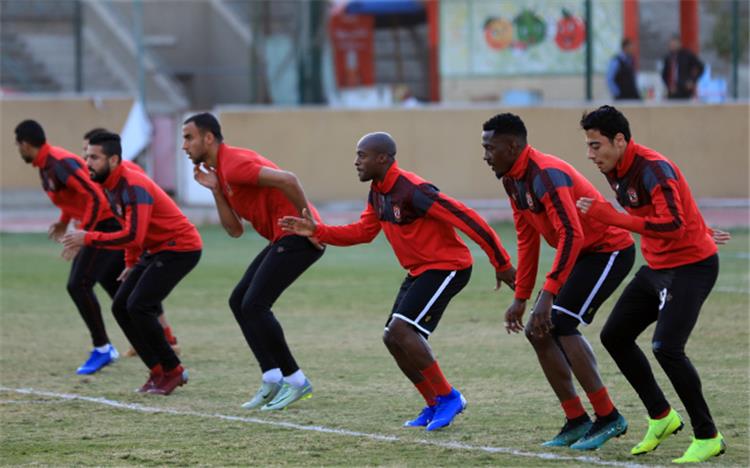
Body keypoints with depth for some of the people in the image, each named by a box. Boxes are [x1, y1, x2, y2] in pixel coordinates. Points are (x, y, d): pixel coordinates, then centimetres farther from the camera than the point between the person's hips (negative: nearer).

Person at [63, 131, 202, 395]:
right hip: (156, 251, 10)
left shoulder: (133, 188, -25)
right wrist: (132, 263, 16)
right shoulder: (111, 187, 6)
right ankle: (158, 371, 10)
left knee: (139, 307, -18)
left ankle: (172, 371, -3)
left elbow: (133, 235, -34)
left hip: (180, 248, -10)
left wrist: (88, 239, -28)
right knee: (121, 307, 4)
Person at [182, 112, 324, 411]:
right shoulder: (220, 171, 18)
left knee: (254, 306, -11)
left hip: (298, 237, -10)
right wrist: (215, 191, 5)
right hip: (283, 238, 10)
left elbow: (287, 180, -26)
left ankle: (295, 380, -2)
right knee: (239, 301, 10)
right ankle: (272, 380, 9)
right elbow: (234, 230, 15)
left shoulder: (232, 164, -14)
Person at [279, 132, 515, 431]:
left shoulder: (412, 191, -25)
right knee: (392, 339, 6)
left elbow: (467, 219, -25)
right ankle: (435, 405, 18)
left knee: (400, 330, -21)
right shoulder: (377, 192, 5)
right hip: (420, 271, 10)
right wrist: (317, 231, 2)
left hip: (446, 268, -10)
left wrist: (501, 264, -22)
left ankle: (447, 397, -8)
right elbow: (363, 232, 14)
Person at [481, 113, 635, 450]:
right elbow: (527, 241, 14)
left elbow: (571, 234, -33)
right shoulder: (513, 180, 5)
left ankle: (608, 419, -13)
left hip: (609, 250, -10)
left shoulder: (545, 175, -26)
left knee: (559, 323, -20)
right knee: (538, 331, 4)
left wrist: (548, 294, -36)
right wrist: (521, 298, 13)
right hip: (584, 253, 10)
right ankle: (576, 422, 10)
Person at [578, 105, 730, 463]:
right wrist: (701, 233, 25)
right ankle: (661, 417, 23)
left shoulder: (653, 170, -24)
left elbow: (672, 225, -33)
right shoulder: (616, 172, 5)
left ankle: (708, 438, -8)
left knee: (666, 348, -20)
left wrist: (608, 216, -32)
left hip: (691, 267, -10)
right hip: (656, 268, 10)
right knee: (614, 336, 10)